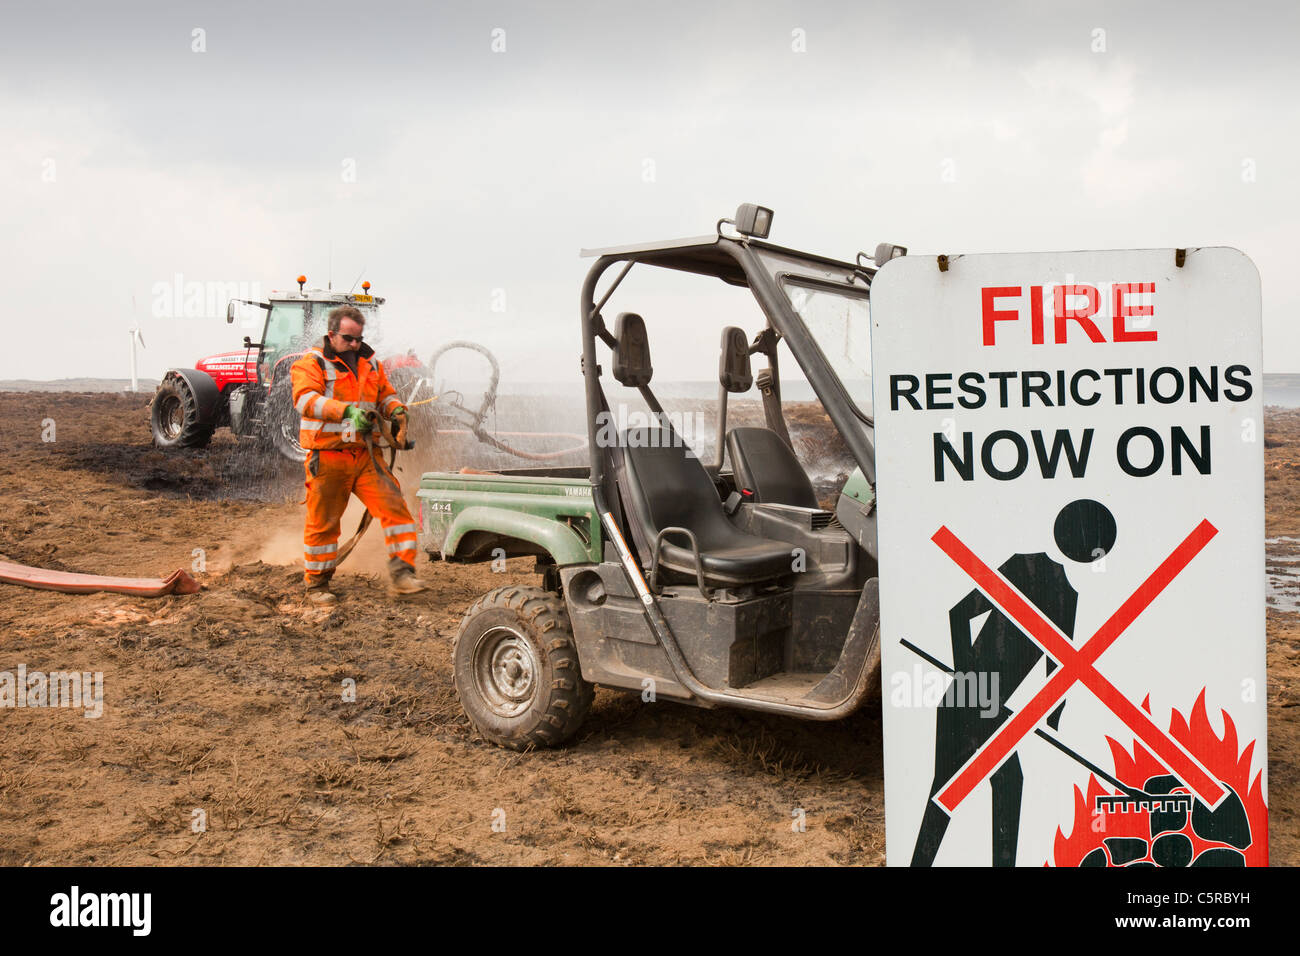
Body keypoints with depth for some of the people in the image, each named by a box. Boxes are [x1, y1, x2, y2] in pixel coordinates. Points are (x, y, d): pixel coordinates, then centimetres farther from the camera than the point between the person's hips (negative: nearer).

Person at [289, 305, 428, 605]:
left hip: (365, 455, 5)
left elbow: (386, 393, 25)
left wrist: (395, 410, 1)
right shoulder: (311, 363, -4)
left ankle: (401, 574, -4)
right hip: (328, 458, -5)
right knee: (323, 522, 4)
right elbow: (306, 399, -20)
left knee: (394, 506, -7)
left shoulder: (369, 362, 16)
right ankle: (316, 584, 19)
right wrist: (347, 411, -33)